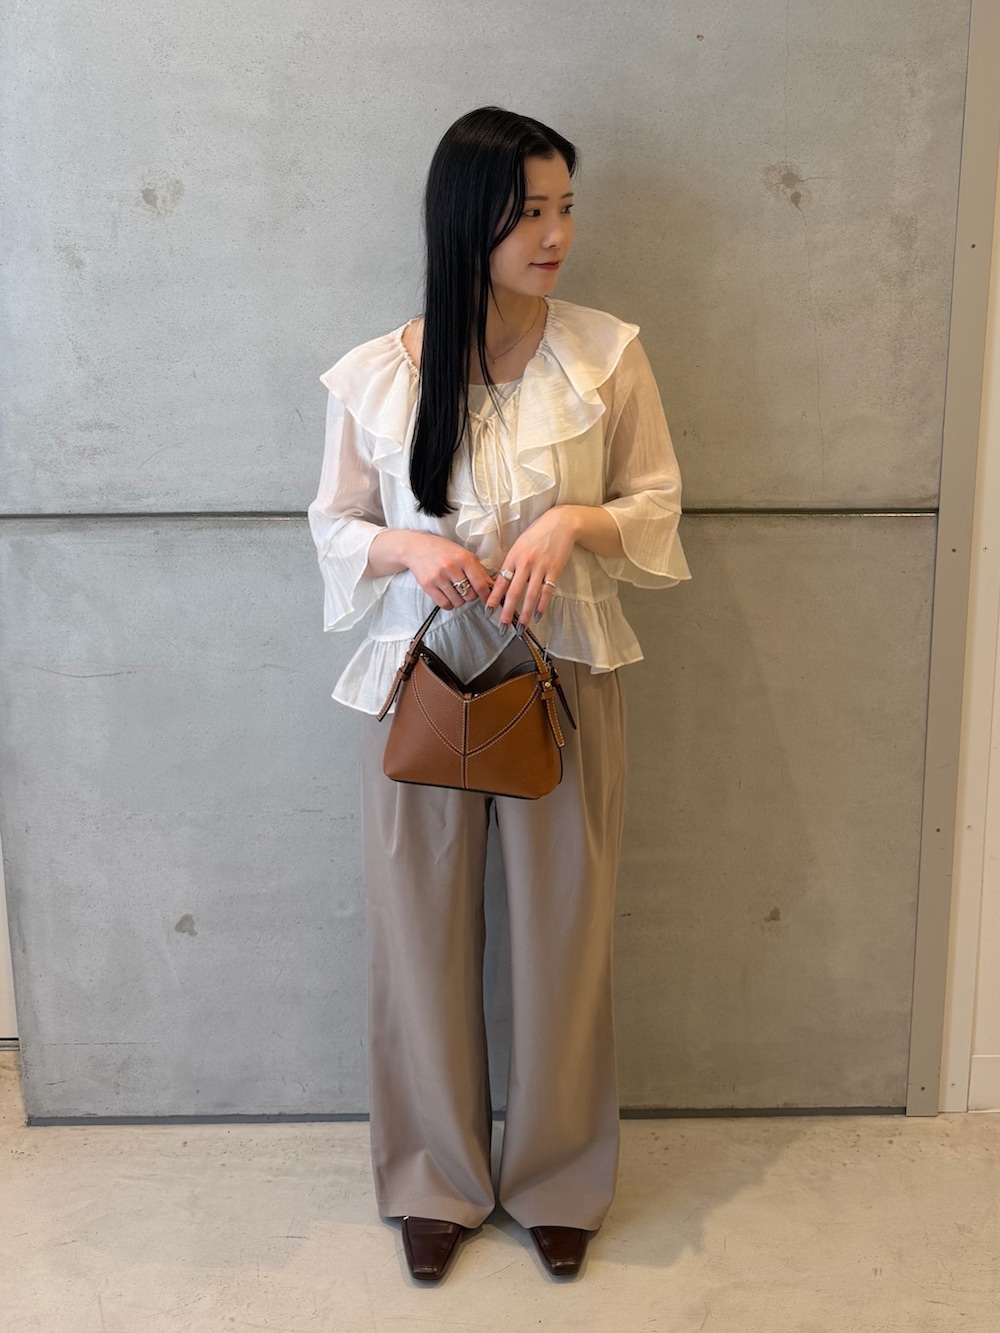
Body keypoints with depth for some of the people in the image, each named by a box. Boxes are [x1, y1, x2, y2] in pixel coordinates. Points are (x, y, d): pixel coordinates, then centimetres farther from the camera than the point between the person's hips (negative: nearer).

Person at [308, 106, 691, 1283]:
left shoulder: (606, 354, -4)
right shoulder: (373, 376, -4)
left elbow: (657, 505, 2)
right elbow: (334, 524, 5)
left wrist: (574, 523, -19)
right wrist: (404, 545, -17)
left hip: (562, 676, 0)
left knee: (563, 932, 10)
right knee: (423, 933, 10)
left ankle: (558, 1180, 35)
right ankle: (437, 1180, 34)